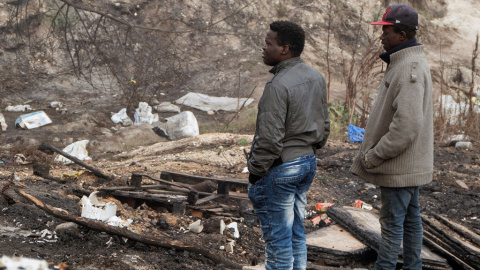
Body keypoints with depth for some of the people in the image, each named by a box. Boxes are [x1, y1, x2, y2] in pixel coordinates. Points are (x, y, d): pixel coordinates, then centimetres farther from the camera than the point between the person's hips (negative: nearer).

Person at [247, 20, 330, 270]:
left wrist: (255, 171, -11)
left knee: (278, 237, 2)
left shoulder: (278, 85, -21)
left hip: (280, 168, -9)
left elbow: (270, 139, -22)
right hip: (308, 161, 9)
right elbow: (324, 124, 14)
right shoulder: (316, 78, 6)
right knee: (297, 232, 19)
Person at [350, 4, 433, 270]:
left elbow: (406, 125, -29)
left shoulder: (410, 69, -22)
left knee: (392, 222, -1)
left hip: (400, 165, -10)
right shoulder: (408, 63, 12)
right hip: (409, 164, 10)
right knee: (411, 218, 16)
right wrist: (373, 142, 14)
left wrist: (373, 157, -20)